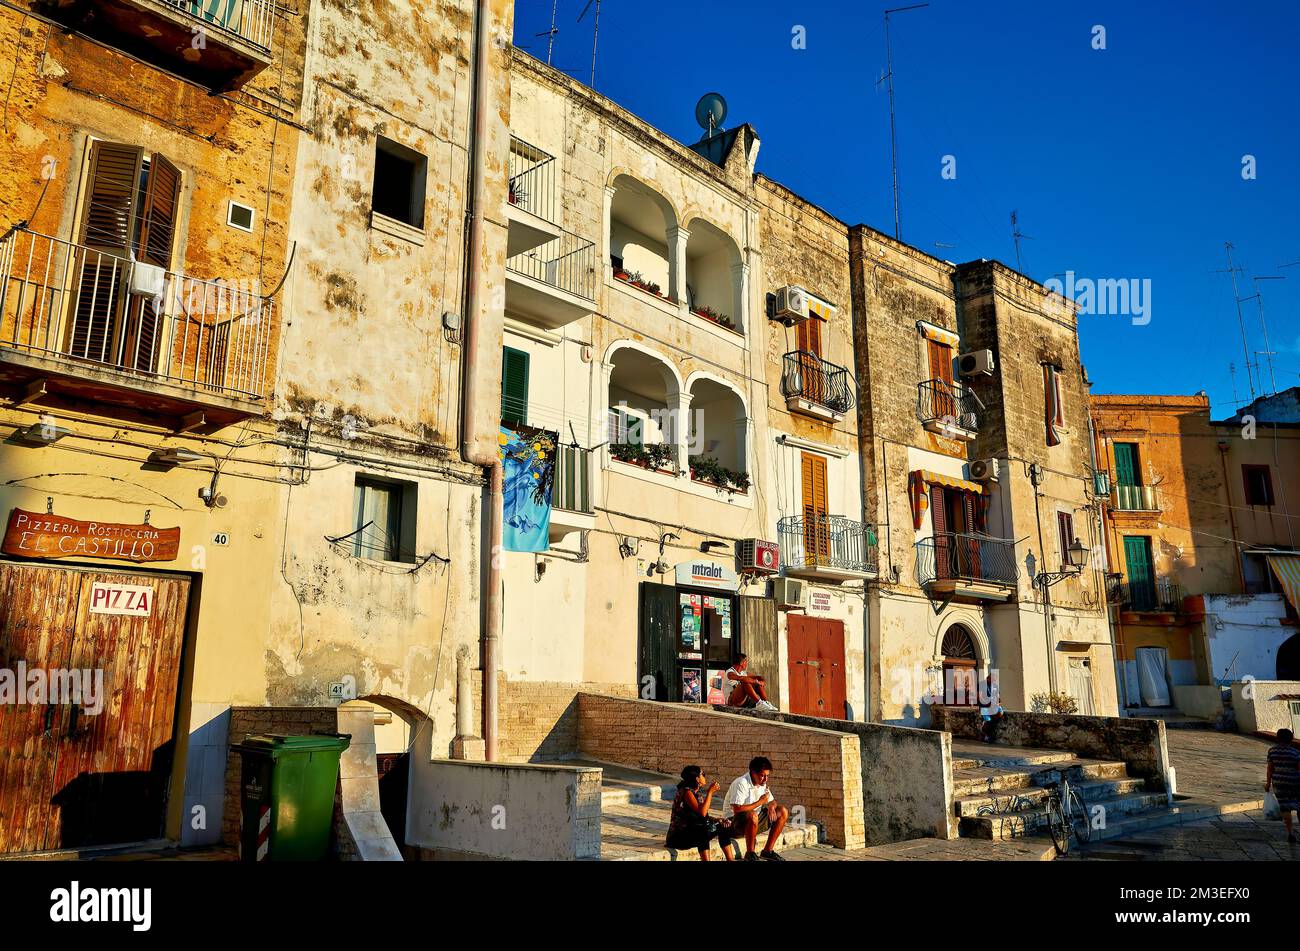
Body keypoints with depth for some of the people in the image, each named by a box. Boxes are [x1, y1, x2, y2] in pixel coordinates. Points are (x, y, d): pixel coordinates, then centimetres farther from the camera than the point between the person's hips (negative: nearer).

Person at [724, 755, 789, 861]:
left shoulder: (762, 784, 5)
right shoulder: (741, 783, -22)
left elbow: (772, 802, 17)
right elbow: (737, 810, -30)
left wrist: (771, 806, -10)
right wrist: (760, 802, -21)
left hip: (755, 821, 9)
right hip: (734, 823, -9)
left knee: (783, 812, 0)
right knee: (752, 815, -40)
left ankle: (767, 851, 3)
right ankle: (749, 854, -19)